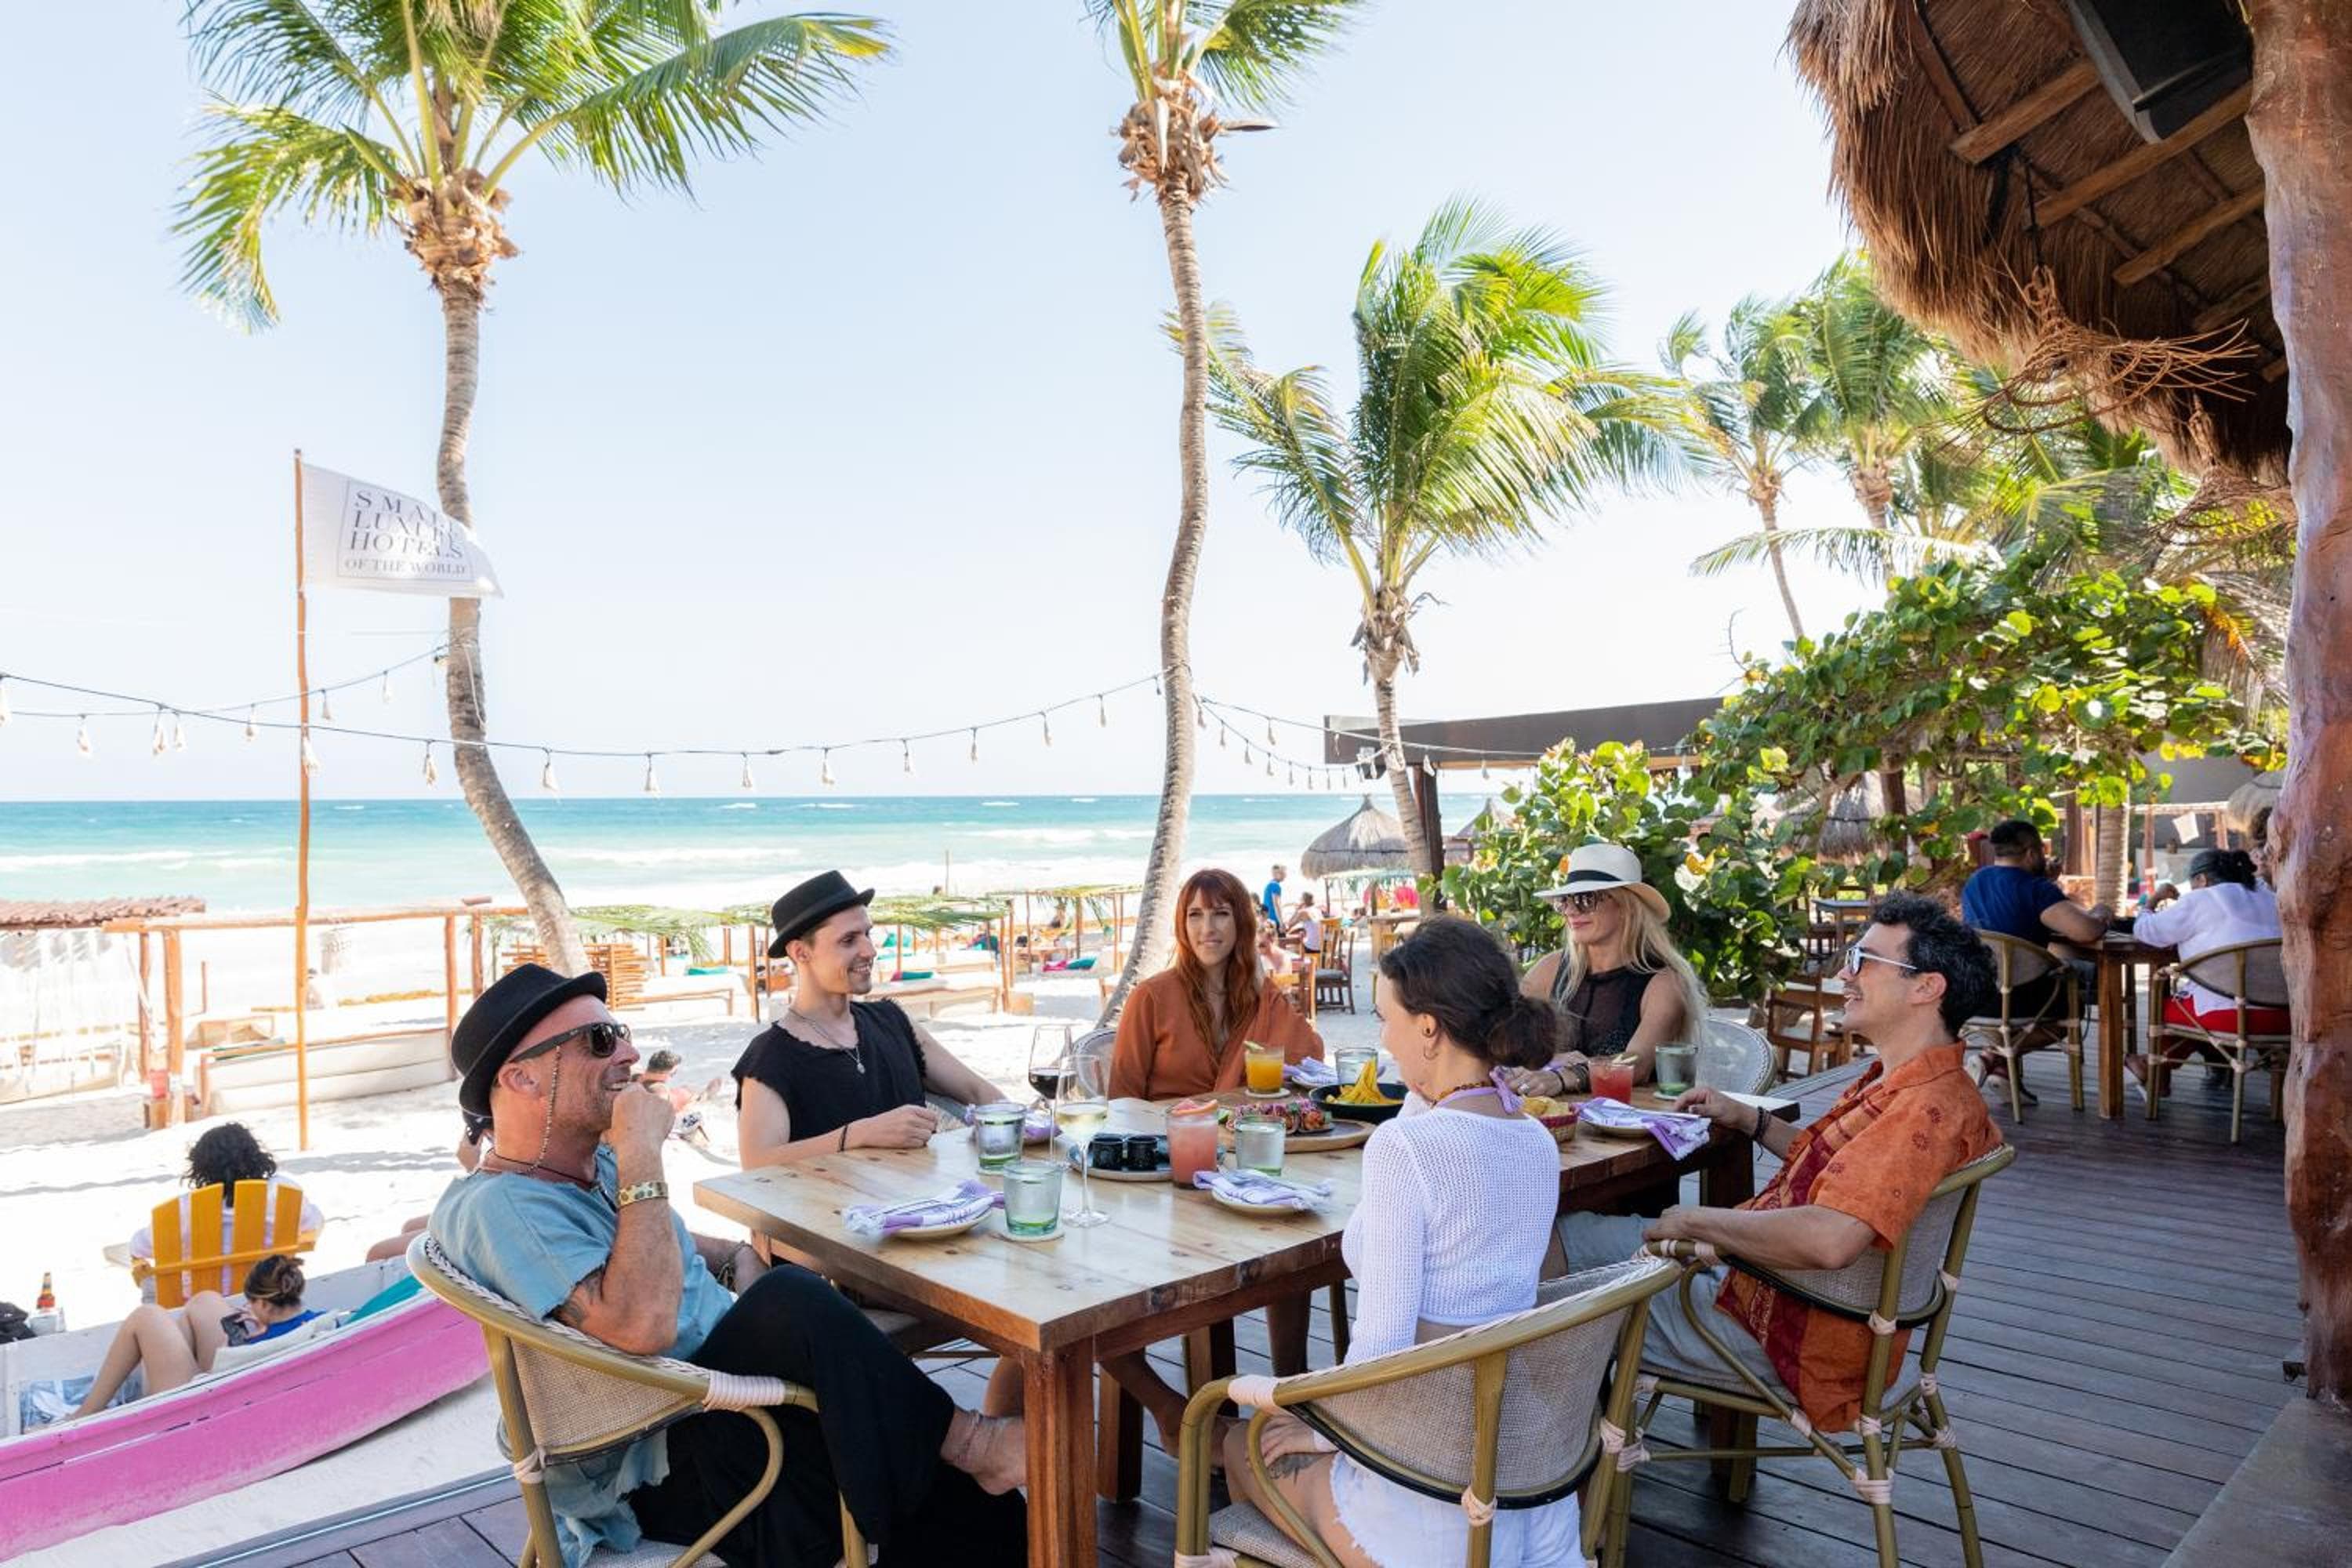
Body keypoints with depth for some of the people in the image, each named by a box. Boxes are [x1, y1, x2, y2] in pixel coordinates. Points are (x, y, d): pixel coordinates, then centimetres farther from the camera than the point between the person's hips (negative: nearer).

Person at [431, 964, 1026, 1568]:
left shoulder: (597, 1163, 10)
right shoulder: (497, 1207, -18)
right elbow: (643, 1325, -31)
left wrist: (737, 1257, 8)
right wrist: (642, 1156, -24)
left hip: (728, 1392, 8)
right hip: (663, 1470, -8)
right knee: (791, 1304, -32)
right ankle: (965, 1442, -15)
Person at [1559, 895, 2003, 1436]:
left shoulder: (1927, 1109, -28)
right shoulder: (1901, 1083, 7)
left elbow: (1829, 1239, -39)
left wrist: (1696, 1220, -25)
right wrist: (1747, 1119, 12)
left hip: (1786, 1335, -10)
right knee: (1569, 1233, 11)